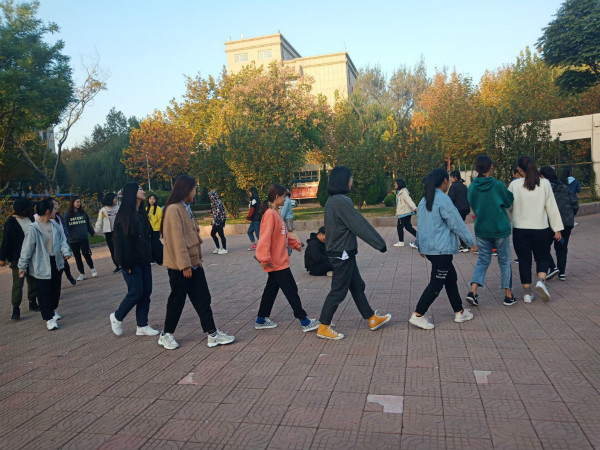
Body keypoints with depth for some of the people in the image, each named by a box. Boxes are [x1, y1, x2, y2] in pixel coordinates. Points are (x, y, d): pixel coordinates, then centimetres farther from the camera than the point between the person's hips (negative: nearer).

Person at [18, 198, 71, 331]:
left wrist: (66, 252, -13)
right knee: (44, 292, 0)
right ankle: (49, 318, 9)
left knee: (55, 289, 17)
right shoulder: (34, 228, -15)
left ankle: (53, 310, 39)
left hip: (56, 263, 6)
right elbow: (27, 249, -9)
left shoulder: (55, 225, 1)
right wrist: (22, 266, -3)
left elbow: (62, 240, 6)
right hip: (41, 265, -6)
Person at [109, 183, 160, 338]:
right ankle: (116, 317, 21)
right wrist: (127, 264, -19)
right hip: (132, 262, -8)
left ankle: (142, 326, 16)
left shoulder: (142, 213, 12)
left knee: (146, 292, 6)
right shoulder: (124, 215, -13)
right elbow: (122, 240, -17)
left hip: (144, 260, 8)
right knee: (136, 292, -4)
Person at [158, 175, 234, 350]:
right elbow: (177, 239, -20)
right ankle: (166, 335, 23)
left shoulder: (186, 208, 14)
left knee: (203, 299, 8)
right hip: (180, 266, -9)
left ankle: (212, 334, 14)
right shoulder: (173, 209, -15)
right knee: (177, 301, 5)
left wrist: (196, 260, 13)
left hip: (193, 263, 9)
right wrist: (185, 265, -20)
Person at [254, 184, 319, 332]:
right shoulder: (270, 213, -18)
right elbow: (265, 237, -24)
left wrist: (295, 244, 27)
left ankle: (261, 320, 26)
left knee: (272, 289, 16)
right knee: (291, 290, -2)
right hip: (276, 262, -10)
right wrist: (265, 259, -28)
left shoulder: (276, 213, 12)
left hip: (279, 260, 10)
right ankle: (304, 321, 7)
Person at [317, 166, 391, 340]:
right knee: (338, 291, 0)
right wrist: (380, 243, -12)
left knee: (357, 286, 18)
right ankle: (323, 328, 11)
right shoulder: (342, 201, -21)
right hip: (343, 253, -10)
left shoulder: (332, 201, 9)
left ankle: (372, 319, 31)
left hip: (338, 251, 10)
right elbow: (359, 225, -20)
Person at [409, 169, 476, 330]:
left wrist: (420, 246, 25)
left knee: (451, 278, 18)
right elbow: (457, 224, -11)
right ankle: (418, 315, -2)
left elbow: (421, 224, 17)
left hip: (428, 248, 9)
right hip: (442, 249, -9)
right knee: (436, 283, -3)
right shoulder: (443, 199, -15)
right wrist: (471, 242, 0)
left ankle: (459, 312, 27)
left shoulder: (424, 200, 11)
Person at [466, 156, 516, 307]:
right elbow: (509, 202, 1)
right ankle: (508, 295, 18)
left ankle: (473, 291, -4)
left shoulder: (472, 187, -4)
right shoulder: (498, 185, -13)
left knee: (483, 260, 12)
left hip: (481, 230, 3)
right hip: (500, 228, -3)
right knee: (504, 261, 11)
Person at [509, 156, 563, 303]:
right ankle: (541, 281, -9)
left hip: (520, 229, 0)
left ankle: (527, 292, 11)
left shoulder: (514, 184, -5)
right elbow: (552, 207, 0)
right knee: (543, 257, 16)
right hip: (540, 228, 0)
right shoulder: (544, 183, -3)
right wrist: (557, 229, 5)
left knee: (524, 260, 9)